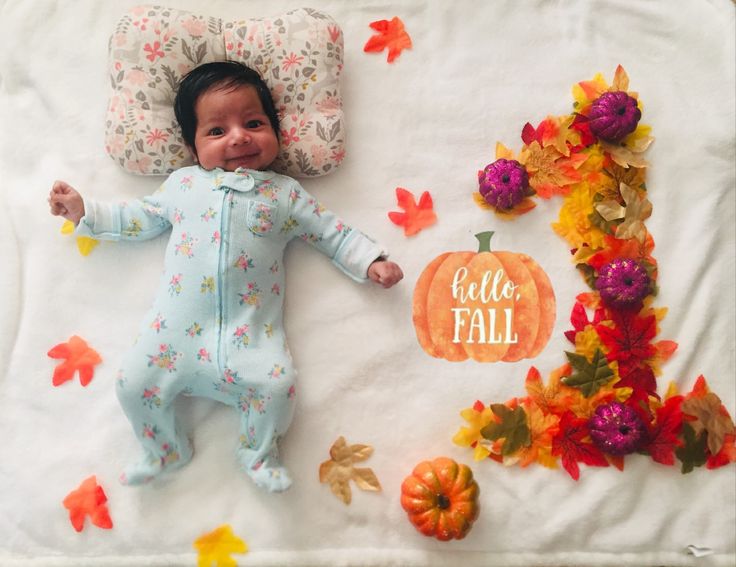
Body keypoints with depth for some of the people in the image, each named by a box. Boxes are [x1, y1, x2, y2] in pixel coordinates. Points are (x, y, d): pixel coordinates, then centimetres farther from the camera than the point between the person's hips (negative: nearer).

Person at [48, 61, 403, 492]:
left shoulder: (285, 193, 11)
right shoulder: (183, 183, 16)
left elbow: (333, 232, 13)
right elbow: (138, 220, 27)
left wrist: (371, 262, 5)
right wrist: (84, 211, 25)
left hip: (252, 332, -2)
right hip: (179, 327, 2)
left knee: (278, 385, -21)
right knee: (134, 383, -7)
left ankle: (260, 454, 12)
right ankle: (164, 451, 23)